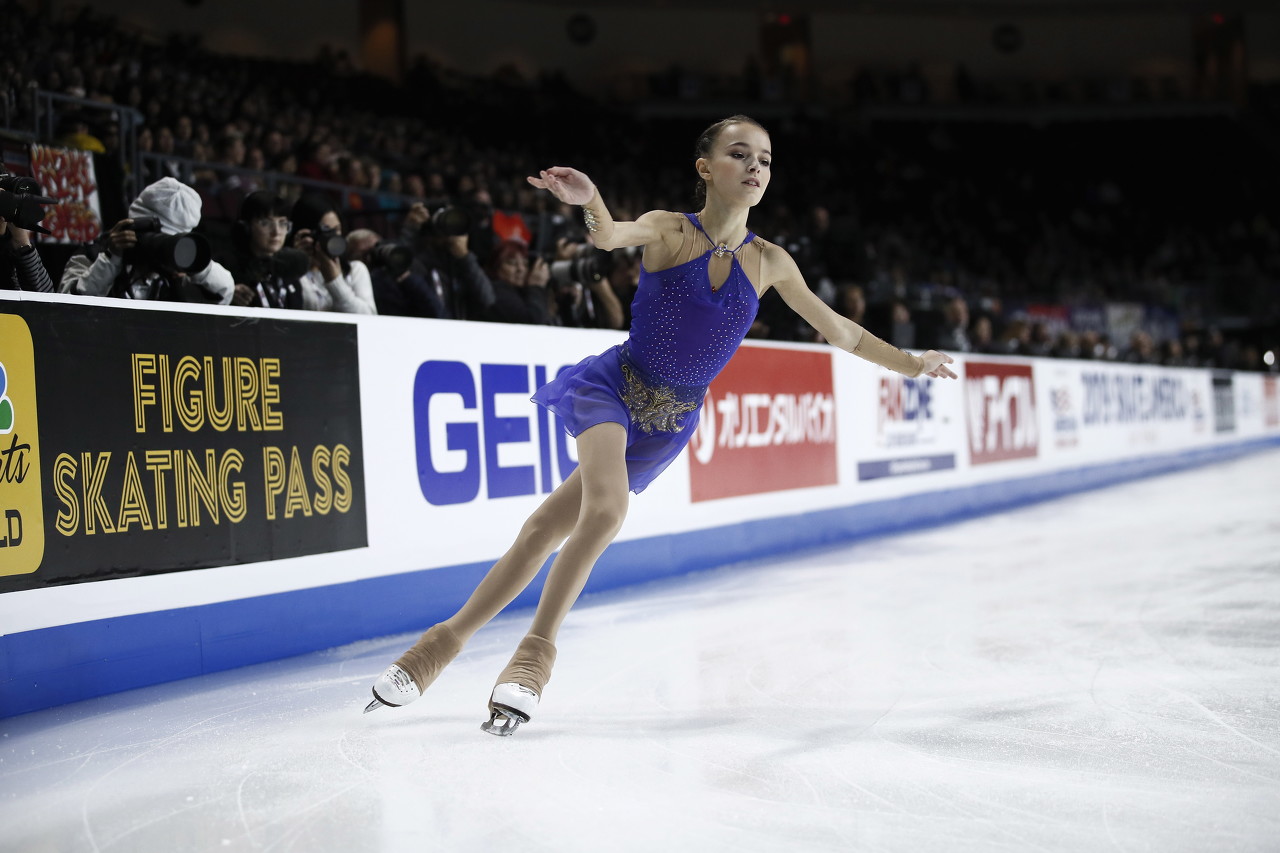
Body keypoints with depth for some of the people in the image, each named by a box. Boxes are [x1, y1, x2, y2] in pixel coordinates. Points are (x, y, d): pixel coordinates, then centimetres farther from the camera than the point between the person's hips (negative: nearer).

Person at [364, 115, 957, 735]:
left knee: (546, 531, -3)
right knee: (607, 506, -29)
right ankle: (538, 649, -13)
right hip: (613, 385, -3)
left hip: (669, 423, 3)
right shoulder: (668, 230, -10)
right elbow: (612, 236, -32)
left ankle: (448, 638, 9)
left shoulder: (768, 262, 0)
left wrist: (912, 364, 13)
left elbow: (838, 329, 11)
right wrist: (592, 202, -54)